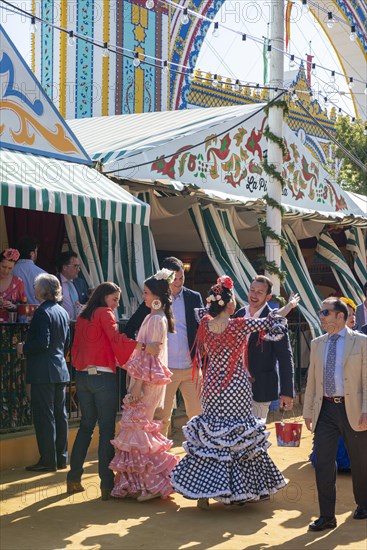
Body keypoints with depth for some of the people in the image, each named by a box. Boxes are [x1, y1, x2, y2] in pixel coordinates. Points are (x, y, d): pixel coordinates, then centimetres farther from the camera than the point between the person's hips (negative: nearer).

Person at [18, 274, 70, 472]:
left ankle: (48, 460, 0)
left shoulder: (43, 312, -15)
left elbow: (42, 343, -22)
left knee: (44, 417, -3)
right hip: (60, 370, 9)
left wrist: (24, 348, -7)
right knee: (60, 415, 12)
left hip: (43, 372, -9)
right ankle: (61, 458, 18)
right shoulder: (62, 312, 11)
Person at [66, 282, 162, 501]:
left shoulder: (82, 317, 16)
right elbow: (117, 339, -20)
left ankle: (74, 478, 18)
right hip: (103, 376, -7)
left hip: (82, 375, 7)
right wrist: (145, 347, -24)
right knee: (107, 428, -3)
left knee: (86, 425, 16)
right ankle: (107, 484, -4)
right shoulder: (105, 313, -6)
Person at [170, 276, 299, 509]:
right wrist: (290, 306, 13)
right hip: (236, 390, -4)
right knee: (239, 437, 6)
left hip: (212, 387, 5)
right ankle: (239, 490, 13)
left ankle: (203, 492, 10)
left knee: (210, 437, 10)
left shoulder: (205, 324, -2)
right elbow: (268, 322, -3)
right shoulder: (238, 326, -15)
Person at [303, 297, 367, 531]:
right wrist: (308, 411, 10)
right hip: (326, 408, 4)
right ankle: (327, 516, 4)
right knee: (323, 463, -1)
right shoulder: (317, 344, 10)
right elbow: (312, 380, 13)